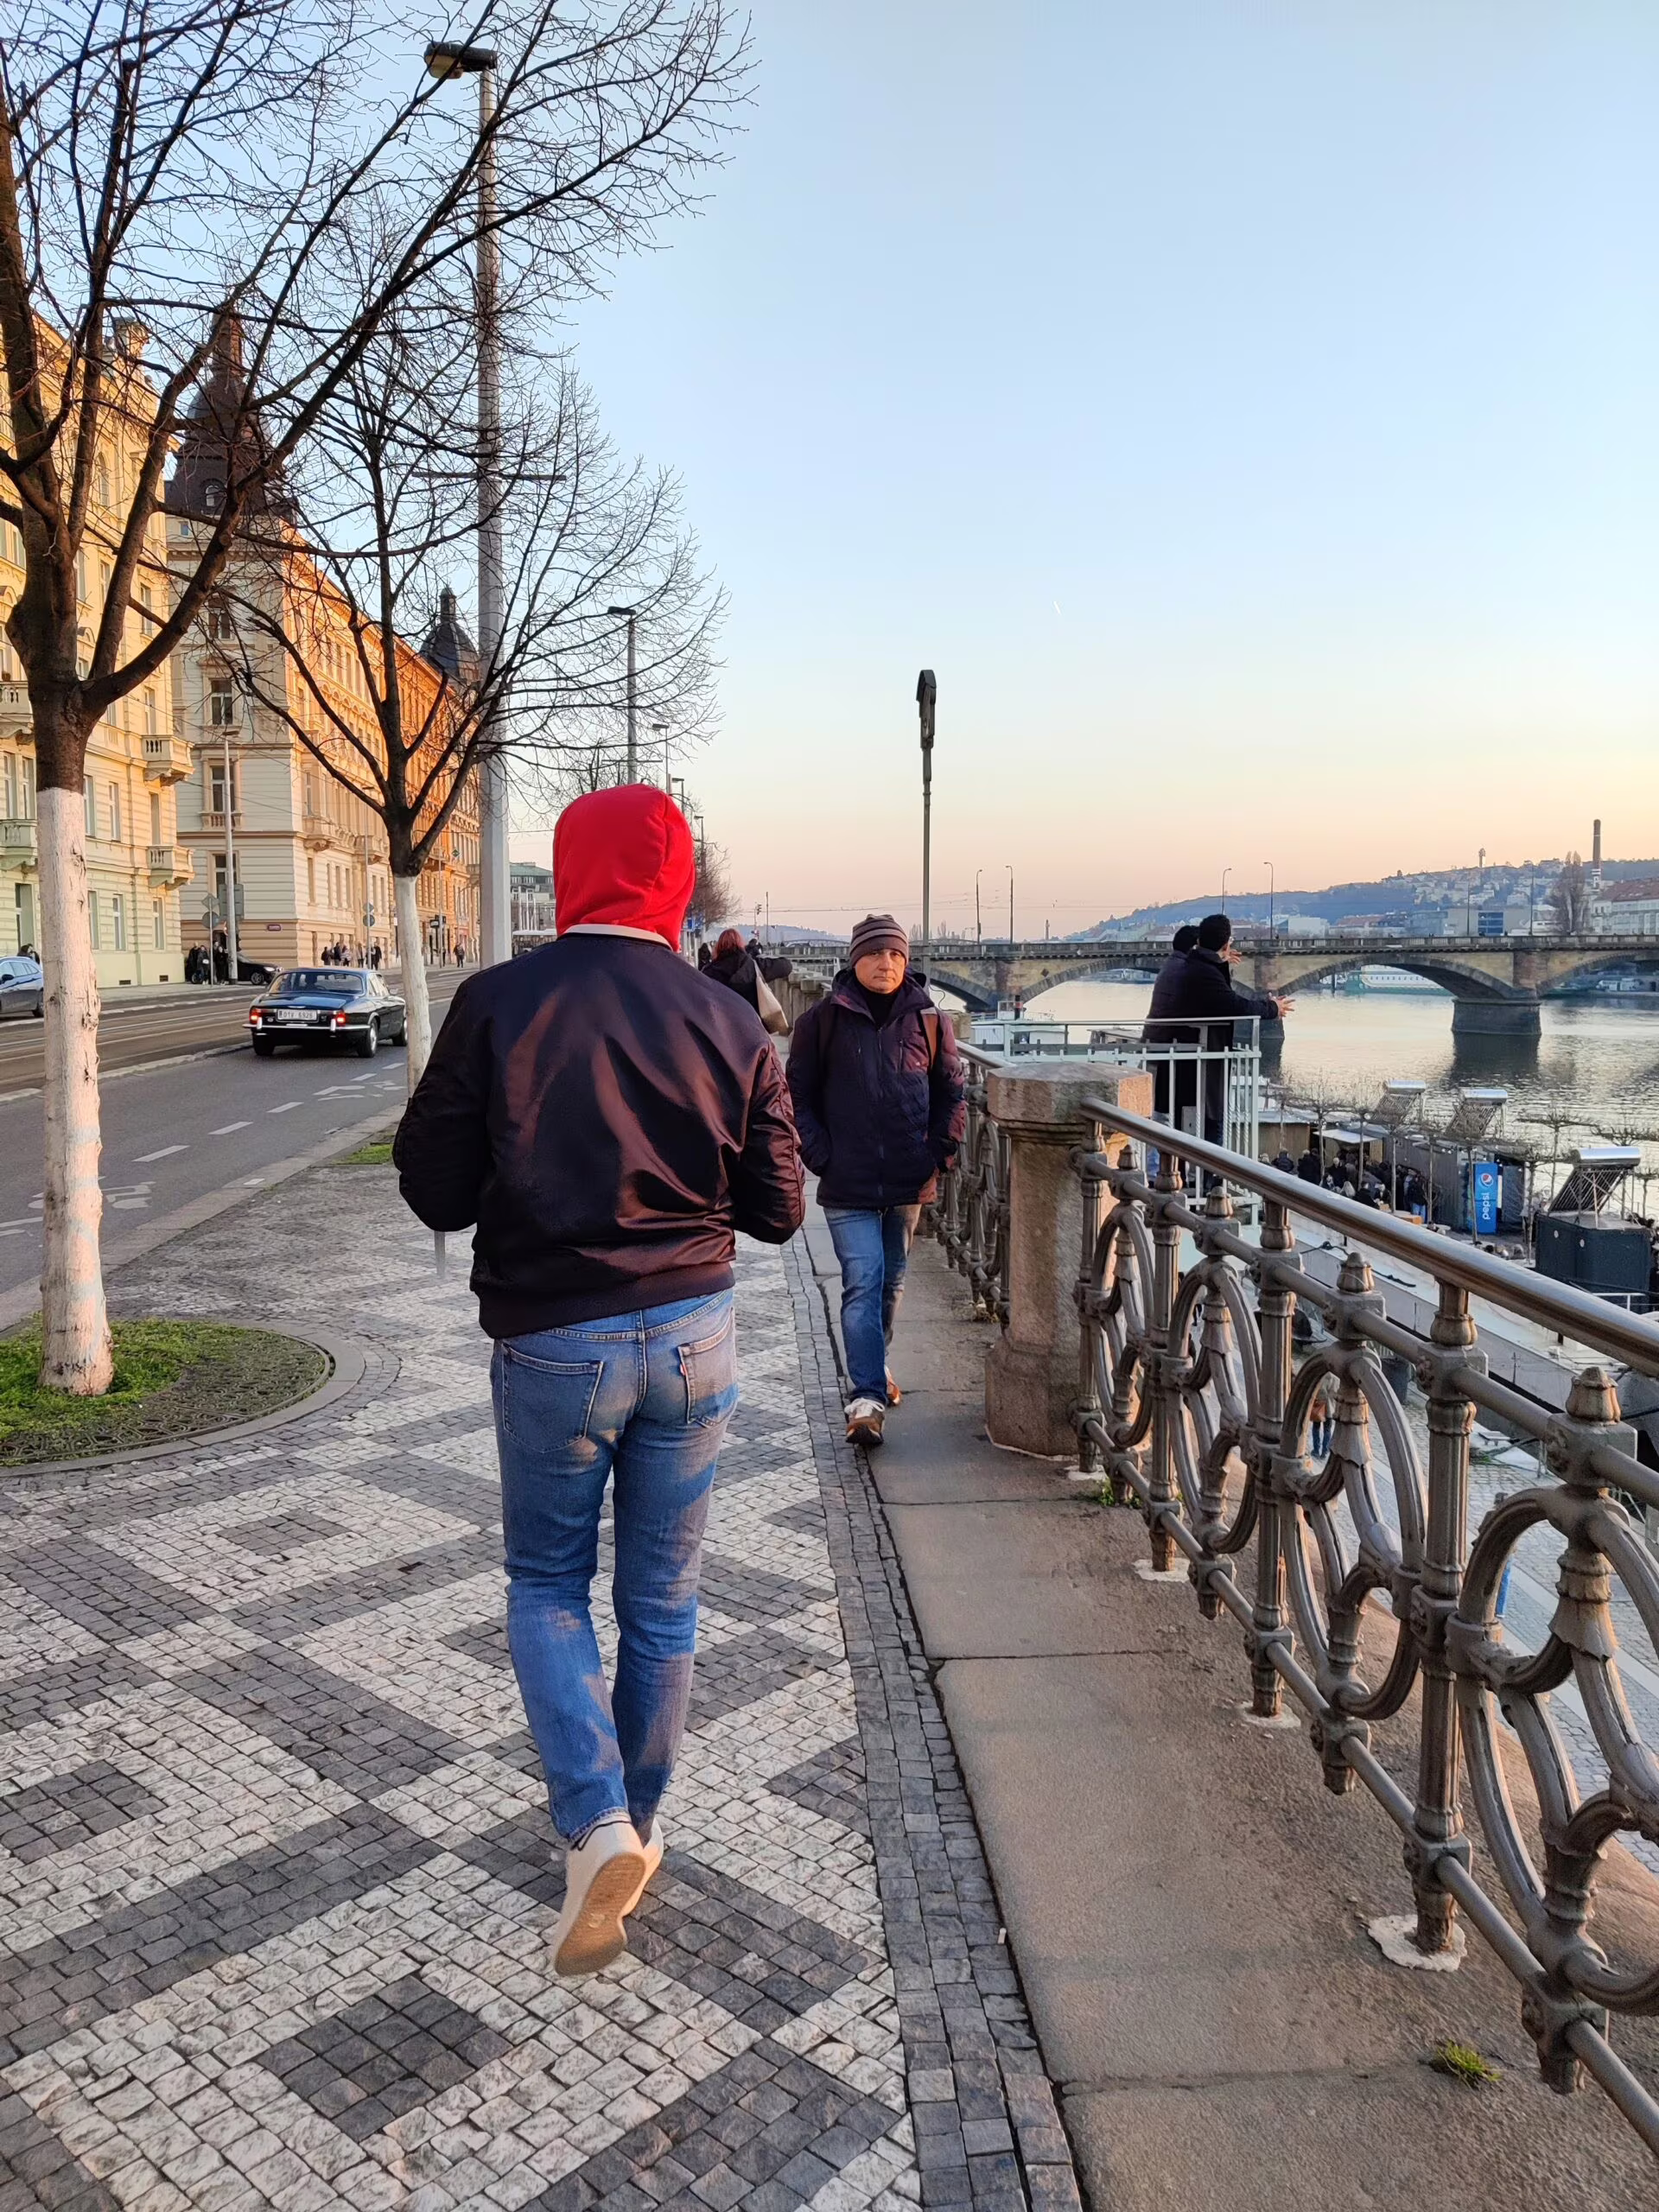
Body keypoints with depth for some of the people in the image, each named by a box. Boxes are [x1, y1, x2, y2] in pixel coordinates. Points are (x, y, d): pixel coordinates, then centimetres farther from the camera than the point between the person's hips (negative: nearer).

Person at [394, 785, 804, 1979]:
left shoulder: (496, 1004, -10)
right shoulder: (730, 1022, -5)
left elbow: (436, 1190, -8)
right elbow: (778, 1209, 0)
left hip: (551, 1342, -2)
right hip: (694, 1336, 2)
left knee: (547, 1584, 18)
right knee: (663, 1600, 17)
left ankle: (597, 1825, 4)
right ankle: (636, 1826, 32)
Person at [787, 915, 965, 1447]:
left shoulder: (928, 1018, 4)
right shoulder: (824, 1019, -2)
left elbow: (951, 1091, 12)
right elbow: (799, 1095, 3)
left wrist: (941, 1153, 2)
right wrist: (821, 1157, -6)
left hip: (909, 1181, 3)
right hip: (848, 1183, -3)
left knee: (892, 1282, 16)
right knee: (863, 1283, -11)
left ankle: (872, 1368, 36)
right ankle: (867, 1397, -10)